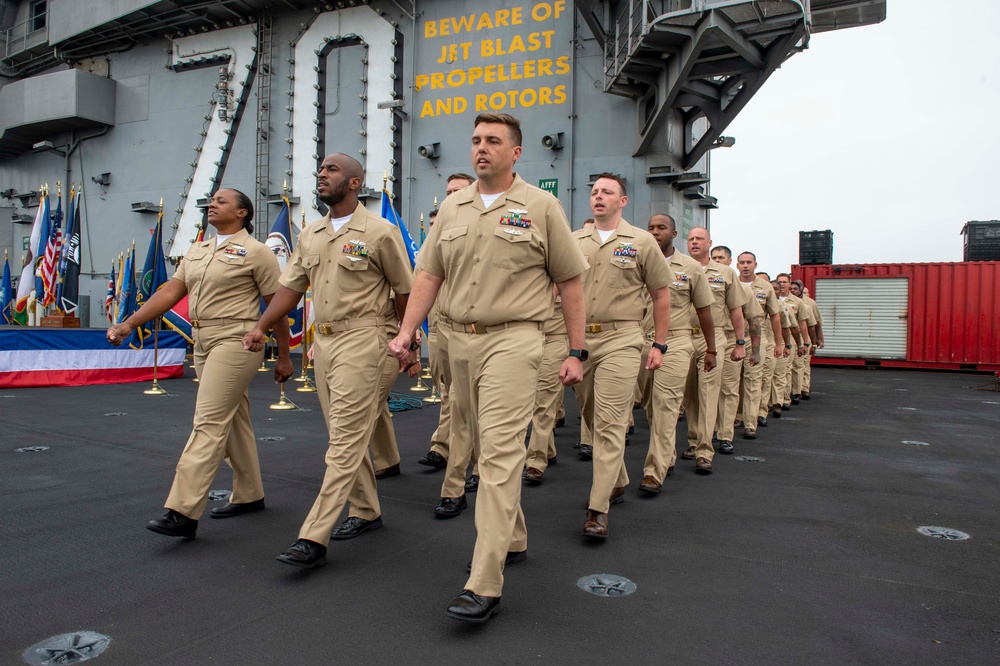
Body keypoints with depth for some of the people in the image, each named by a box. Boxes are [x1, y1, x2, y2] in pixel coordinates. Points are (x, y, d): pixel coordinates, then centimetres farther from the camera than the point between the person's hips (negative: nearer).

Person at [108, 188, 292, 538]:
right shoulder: (197, 251, 16)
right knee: (233, 421, 14)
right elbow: (169, 292, 12)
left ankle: (183, 512, -10)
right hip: (203, 342, 8)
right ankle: (249, 495, 25)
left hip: (235, 342, -8)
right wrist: (128, 324, 2)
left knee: (208, 423, -11)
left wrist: (283, 357, -4)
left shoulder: (256, 252, -6)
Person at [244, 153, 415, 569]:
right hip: (322, 340, 8)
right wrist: (260, 327, 1)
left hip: (360, 338, -7)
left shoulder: (379, 233, -6)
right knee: (347, 436, 14)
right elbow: (291, 286, 14)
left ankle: (313, 538, -7)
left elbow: (404, 291, -1)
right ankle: (368, 512, 29)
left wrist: (409, 344, 1)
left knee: (345, 440, -8)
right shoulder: (310, 236, 14)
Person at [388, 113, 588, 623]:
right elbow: (429, 274, 12)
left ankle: (484, 585, -9)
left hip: (512, 338, -5)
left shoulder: (541, 207, 2)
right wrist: (407, 331, 0)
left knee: (500, 452, -12)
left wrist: (576, 353, -2)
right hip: (459, 338, 6)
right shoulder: (452, 208, 14)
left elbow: (570, 282, 2)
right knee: (488, 445, 15)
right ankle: (512, 539, 34)